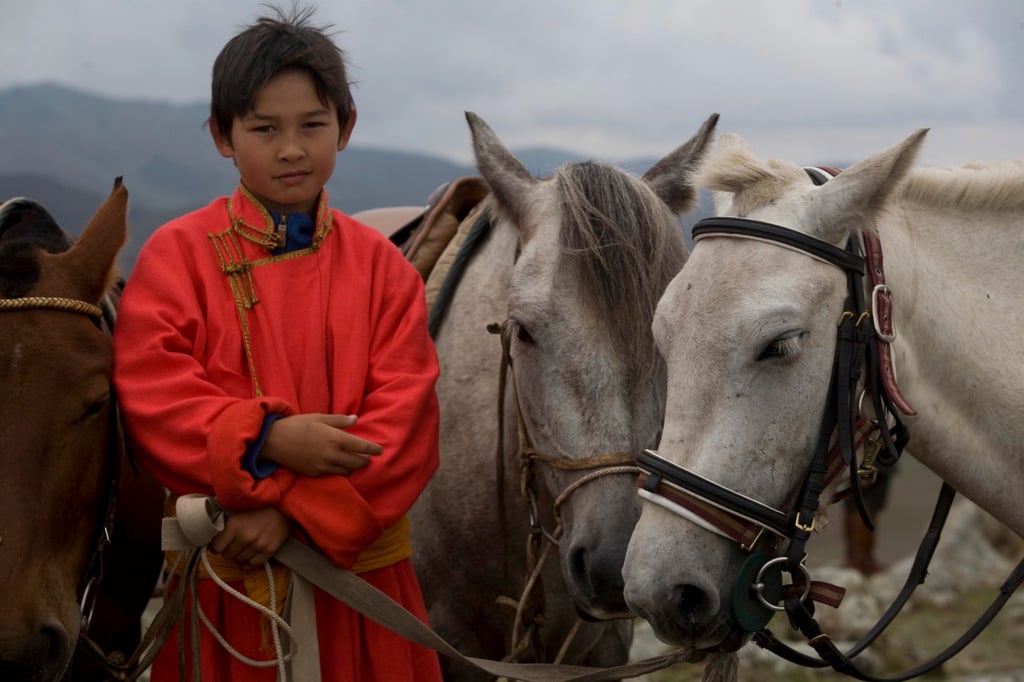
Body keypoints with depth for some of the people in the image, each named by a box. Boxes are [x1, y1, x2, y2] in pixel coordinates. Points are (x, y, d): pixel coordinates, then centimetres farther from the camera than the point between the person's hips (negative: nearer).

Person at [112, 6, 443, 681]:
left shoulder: (381, 265, 2)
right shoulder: (177, 253, 0)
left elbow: (406, 419, -6)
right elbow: (151, 394, -10)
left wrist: (295, 506, -17)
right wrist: (266, 439, -24)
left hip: (355, 568, 1)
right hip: (223, 580, -1)